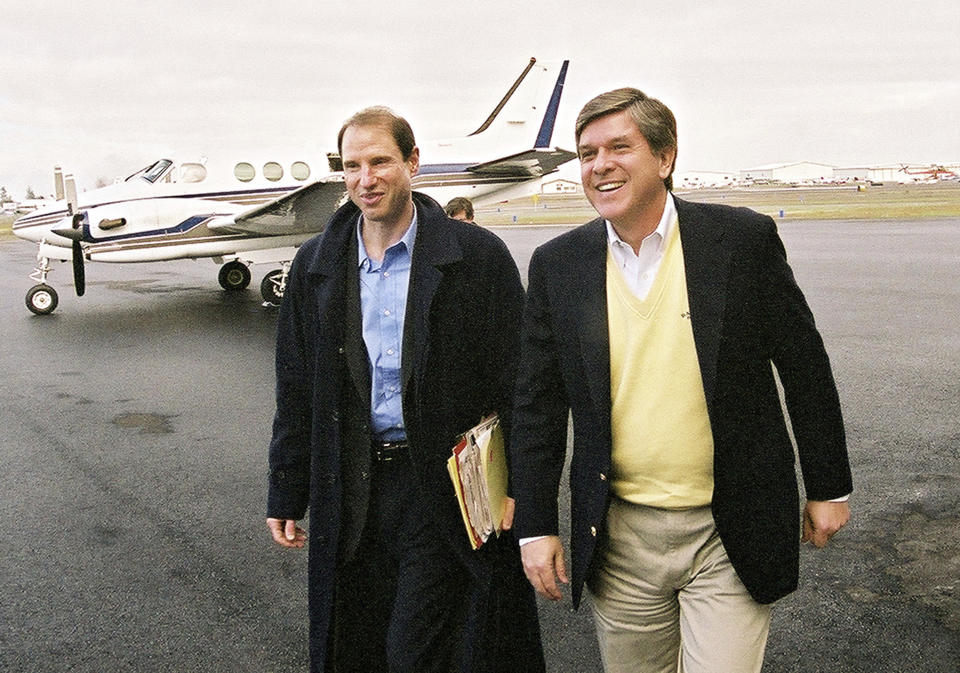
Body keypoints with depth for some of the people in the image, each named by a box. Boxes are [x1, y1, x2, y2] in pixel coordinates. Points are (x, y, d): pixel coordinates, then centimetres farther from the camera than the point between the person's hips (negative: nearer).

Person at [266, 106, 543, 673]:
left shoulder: (480, 256, -5)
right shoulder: (315, 266, 6)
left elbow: (514, 384, -5)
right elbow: (296, 392, 10)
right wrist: (287, 496, 10)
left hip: (445, 488, -4)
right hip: (351, 491, 4)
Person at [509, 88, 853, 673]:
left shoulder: (744, 239, -7)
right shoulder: (557, 265, -1)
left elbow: (805, 368, 1)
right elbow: (538, 405, 3)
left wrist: (829, 488, 5)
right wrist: (536, 526, 2)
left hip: (731, 536, -2)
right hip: (619, 539, 3)